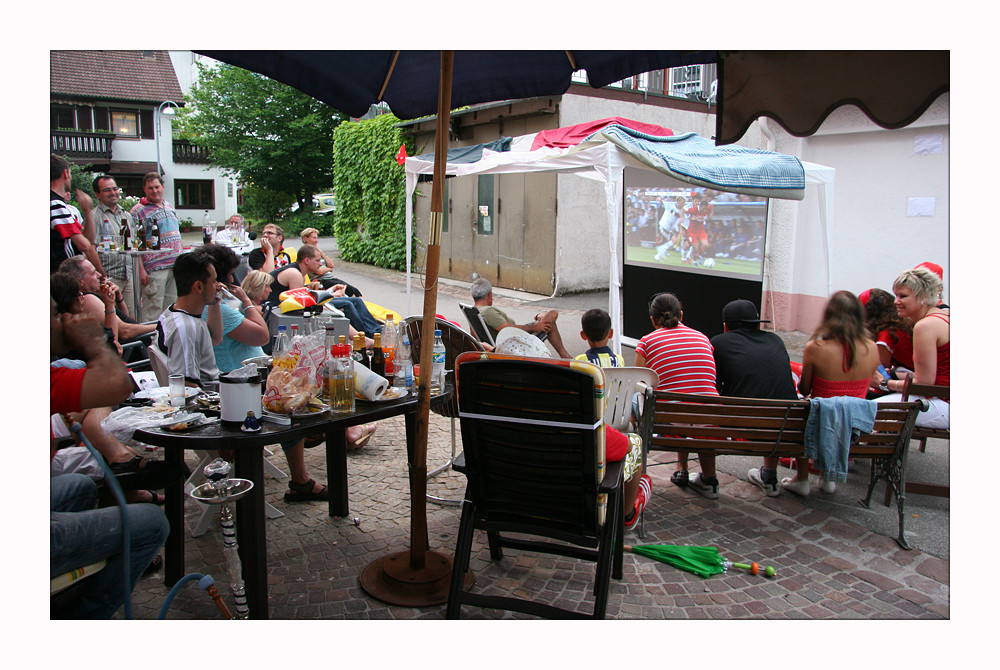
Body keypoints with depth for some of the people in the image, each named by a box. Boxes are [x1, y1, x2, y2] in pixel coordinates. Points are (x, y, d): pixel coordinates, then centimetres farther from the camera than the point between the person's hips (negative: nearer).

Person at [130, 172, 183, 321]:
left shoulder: (169, 207, 17)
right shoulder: (138, 211, -4)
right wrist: (141, 270, -16)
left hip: (176, 264, 6)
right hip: (154, 268, -6)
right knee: (153, 308, -5)